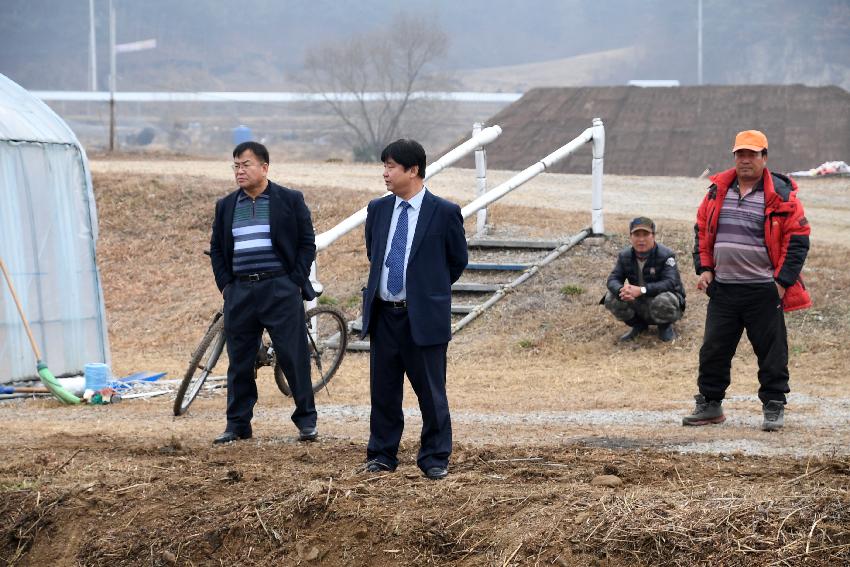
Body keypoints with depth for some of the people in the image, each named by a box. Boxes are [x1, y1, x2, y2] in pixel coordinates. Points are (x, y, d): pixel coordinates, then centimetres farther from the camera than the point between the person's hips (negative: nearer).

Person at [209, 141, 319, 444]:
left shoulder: (290, 200, 1)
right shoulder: (226, 206, 11)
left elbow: (307, 243, 2)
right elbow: (216, 248, 17)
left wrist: (296, 281, -5)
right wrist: (225, 284, 6)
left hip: (280, 290, -3)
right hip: (240, 292, 3)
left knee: (294, 357, -2)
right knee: (240, 362, 6)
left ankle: (306, 420, 7)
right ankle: (237, 423, 13)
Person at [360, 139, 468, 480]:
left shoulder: (444, 213, -6)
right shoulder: (377, 210, 7)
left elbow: (458, 260, 5)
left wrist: (430, 288, 9)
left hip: (424, 317, -4)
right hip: (383, 314, 4)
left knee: (431, 391, 1)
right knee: (383, 389, 9)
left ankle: (435, 458, 10)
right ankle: (382, 455, 19)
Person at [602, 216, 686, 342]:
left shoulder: (666, 255, -18)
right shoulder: (625, 255, -2)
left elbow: (670, 283, -31)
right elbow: (613, 279, -8)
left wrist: (641, 290, -43)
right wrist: (621, 290, -36)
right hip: (639, 303, 4)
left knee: (663, 302, -41)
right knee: (611, 299, -19)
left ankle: (665, 327, -3)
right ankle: (638, 325, 7)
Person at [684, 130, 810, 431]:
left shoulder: (781, 195, -5)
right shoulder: (717, 191, 8)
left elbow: (798, 238, -4)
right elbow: (701, 229, 18)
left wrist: (783, 280, -9)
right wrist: (704, 268, 7)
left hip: (763, 290, -4)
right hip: (722, 288, 4)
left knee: (771, 351, 2)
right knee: (713, 349, 8)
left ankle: (774, 408, 11)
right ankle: (709, 404, 18)